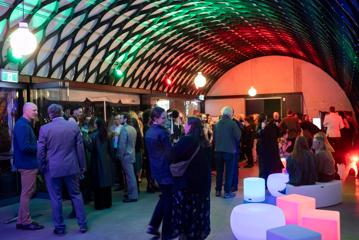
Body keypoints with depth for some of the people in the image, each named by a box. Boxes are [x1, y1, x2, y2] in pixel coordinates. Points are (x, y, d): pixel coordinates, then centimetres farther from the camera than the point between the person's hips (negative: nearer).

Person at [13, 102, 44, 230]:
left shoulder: (25, 124, 14)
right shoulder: (22, 125, -18)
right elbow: (25, 147, -26)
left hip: (28, 163, 10)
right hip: (27, 164, -10)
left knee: (28, 192, 16)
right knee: (26, 193, 0)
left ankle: (22, 220, 25)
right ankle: (25, 222, 11)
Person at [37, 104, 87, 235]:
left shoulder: (45, 129, -7)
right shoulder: (74, 126, -2)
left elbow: (41, 151, -5)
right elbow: (80, 148, 1)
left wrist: (43, 168, 9)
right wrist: (82, 166, 10)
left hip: (52, 168, -2)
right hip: (72, 167, 2)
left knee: (56, 198, 9)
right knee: (76, 195, 12)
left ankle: (59, 227, 17)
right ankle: (83, 224, 18)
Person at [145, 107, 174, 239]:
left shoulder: (148, 132, 6)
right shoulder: (162, 132, -20)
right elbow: (169, 152, -19)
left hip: (156, 169, 8)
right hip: (165, 169, -8)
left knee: (164, 197, 22)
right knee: (168, 199, 5)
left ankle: (153, 225, 19)